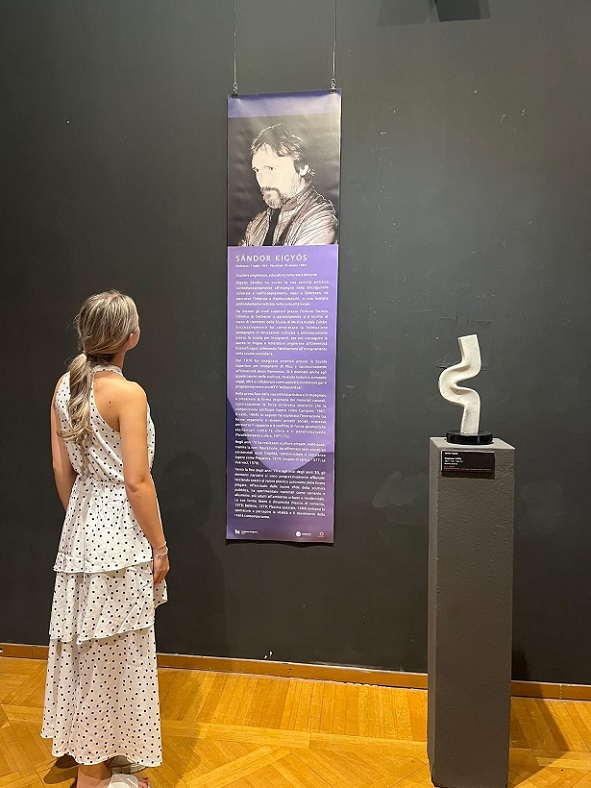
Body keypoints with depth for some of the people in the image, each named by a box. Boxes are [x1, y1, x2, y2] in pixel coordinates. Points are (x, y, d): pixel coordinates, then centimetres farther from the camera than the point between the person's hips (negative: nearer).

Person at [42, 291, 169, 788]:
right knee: (111, 653, 8)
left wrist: (79, 521, 19)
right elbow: (136, 482, -19)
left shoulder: (64, 387, 3)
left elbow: (62, 470, 8)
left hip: (81, 528, 8)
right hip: (120, 530, -8)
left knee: (89, 648, 22)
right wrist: (160, 547, -9)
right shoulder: (128, 393, -19)